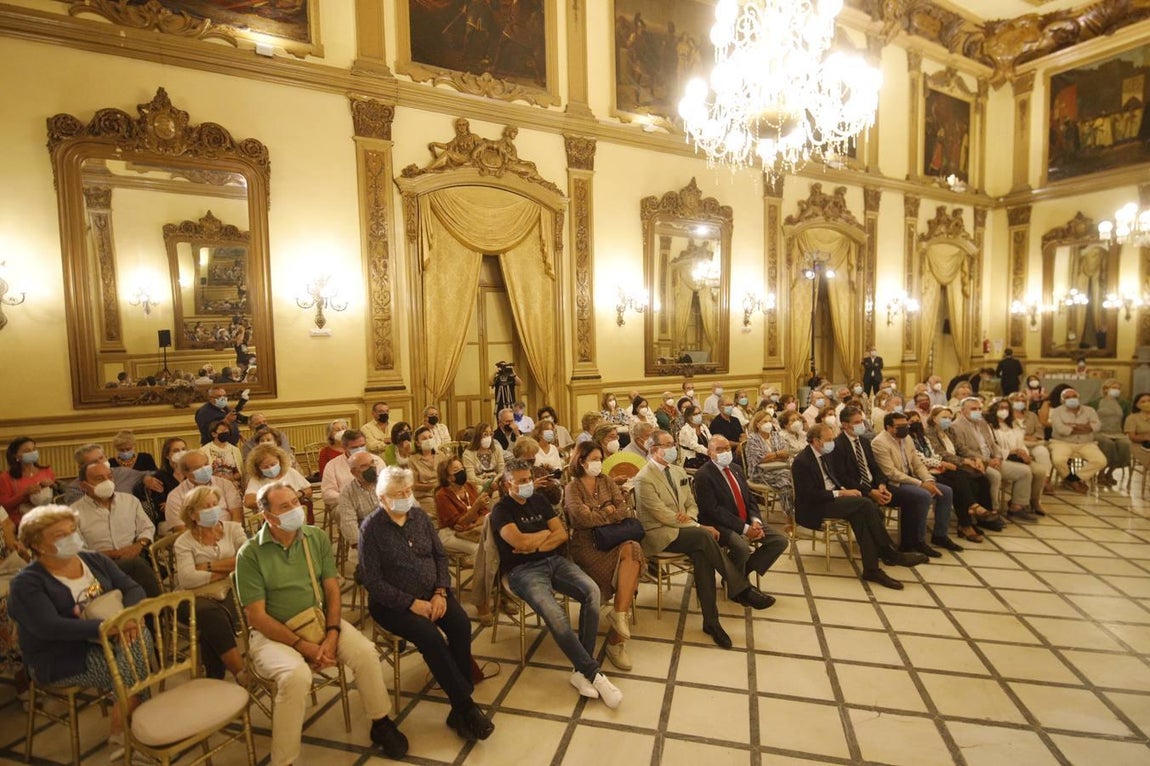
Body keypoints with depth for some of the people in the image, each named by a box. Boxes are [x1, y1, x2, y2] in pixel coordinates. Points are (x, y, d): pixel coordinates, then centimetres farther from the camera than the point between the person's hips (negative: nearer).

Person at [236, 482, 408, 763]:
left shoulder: (317, 538, -1)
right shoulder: (250, 554, -12)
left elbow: (332, 590, 0)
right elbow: (257, 616, -13)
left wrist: (331, 635, -15)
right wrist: (304, 646, -19)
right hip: (272, 632, -3)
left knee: (365, 652, -18)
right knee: (296, 676, -33)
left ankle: (381, 723, 8)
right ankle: (282, 761, -10)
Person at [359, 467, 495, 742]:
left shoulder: (419, 516, 4)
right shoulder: (371, 528, -9)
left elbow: (441, 556, 6)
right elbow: (372, 580, -12)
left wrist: (441, 592, -10)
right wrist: (411, 603, -19)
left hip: (432, 594, 4)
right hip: (392, 603, -4)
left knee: (461, 625, -22)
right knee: (431, 637, -29)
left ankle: (460, 708, -13)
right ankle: (466, 705, -16)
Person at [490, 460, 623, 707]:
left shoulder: (539, 501, 16)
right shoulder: (501, 510, -1)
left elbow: (562, 534, 9)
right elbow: (520, 542, -17)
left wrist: (535, 545, -7)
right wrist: (546, 533, 0)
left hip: (554, 560, 5)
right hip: (524, 570, -5)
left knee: (592, 590, -23)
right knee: (554, 614, -33)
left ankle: (583, 670, -19)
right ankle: (594, 673, -22)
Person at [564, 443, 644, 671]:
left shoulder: (606, 481, 14)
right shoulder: (573, 488, 1)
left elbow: (625, 510, 4)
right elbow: (582, 518, -16)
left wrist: (596, 514, -10)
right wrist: (610, 513, -4)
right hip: (587, 545, -4)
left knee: (632, 550, -30)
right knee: (628, 567, -27)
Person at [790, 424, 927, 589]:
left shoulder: (824, 455, 10)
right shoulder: (801, 461, -17)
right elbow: (810, 494, -21)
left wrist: (843, 489, -1)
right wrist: (840, 493, -19)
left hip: (831, 498, 9)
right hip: (813, 508, -8)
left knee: (860, 514, -19)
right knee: (865, 503, -22)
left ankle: (871, 569, -17)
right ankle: (890, 554, -11)